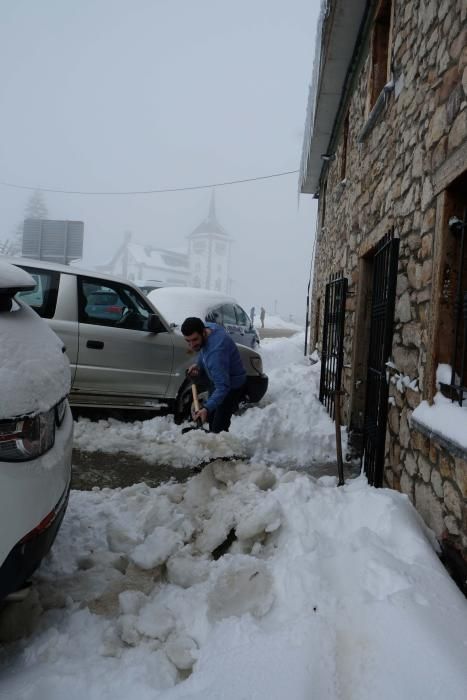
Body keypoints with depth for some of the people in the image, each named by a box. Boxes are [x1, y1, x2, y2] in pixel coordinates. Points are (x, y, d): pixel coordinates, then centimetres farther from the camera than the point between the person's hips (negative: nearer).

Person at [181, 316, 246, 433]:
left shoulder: (216, 351, -40)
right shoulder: (208, 327, -12)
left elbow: (222, 387, -42)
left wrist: (207, 408, -52)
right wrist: (199, 365, -4)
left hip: (232, 386, -10)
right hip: (218, 379, 10)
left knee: (219, 428, -16)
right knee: (211, 418, 23)